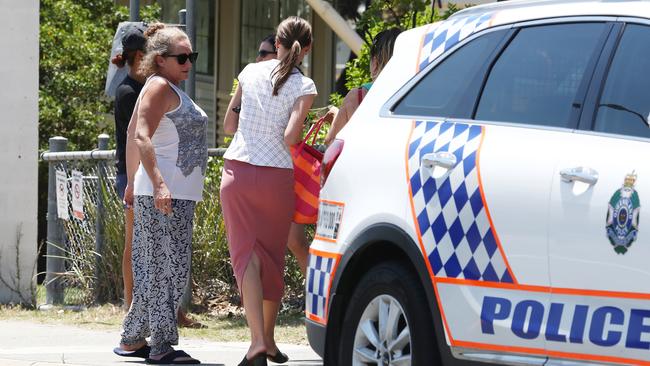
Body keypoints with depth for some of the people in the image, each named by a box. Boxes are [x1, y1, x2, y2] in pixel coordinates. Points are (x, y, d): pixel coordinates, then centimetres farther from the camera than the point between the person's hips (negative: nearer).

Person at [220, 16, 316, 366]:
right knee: (273, 258, 14)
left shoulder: (251, 72, 5)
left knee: (247, 255, -3)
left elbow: (229, 125, 10)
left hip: (238, 170, 1)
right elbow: (290, 137, -14)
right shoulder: (303, 87, -4)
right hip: (276, 176, -1)